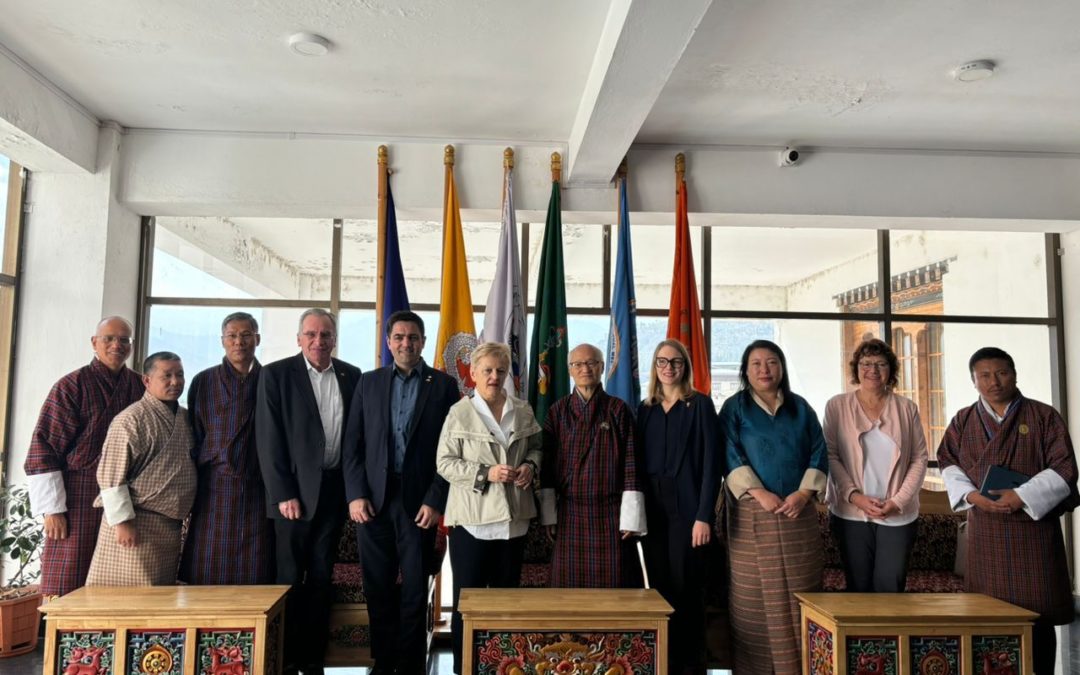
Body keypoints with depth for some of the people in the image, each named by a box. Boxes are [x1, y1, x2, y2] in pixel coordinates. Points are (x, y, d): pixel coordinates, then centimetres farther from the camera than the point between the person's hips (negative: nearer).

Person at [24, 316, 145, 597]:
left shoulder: (140, 387, 10)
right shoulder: (72, 386, -3)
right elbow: (44, 447, -5)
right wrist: (52, 508, -10)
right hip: (78, 499, -4)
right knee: (67, 588, -3)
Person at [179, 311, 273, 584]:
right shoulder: (204, 382, 6)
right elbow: (194, 436, 8)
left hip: (258, 490, 0)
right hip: (215, 490, 0)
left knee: (255, 573, 1)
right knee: (209, 574, 1)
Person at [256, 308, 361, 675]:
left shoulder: (352, 376, 6)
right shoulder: (276, 374, -4)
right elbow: (269, 439, -7)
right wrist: (283, 494, -12)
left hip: (335, 489, 3)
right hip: (295, 490, -3)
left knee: (321, 577, 11)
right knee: (290, 577, 6)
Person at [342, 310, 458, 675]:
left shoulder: (444, 385, 2)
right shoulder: (368, 383, 9)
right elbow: (353, 444, 6)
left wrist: (435, 501, -9)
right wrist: (355, 495, -4)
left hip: (419, 501, -2)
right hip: (372, 499, 2)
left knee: (415, 591, 6)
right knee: (377, 589, 10)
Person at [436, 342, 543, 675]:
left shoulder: (523, 411, 5)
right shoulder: (459, 413, -7)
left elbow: (537, 446, 17)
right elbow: (445, 463, -8)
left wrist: (530, 465, -4)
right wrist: (486, 473, -18)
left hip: (513, 517, 4)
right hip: (472, 519, -4)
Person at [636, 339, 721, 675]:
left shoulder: (700, 404, -1)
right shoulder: (646, 408, 12)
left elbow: (712, 462, -7)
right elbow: (640, 462, 10)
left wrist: (704, 515, -14)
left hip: (686, 508, -4)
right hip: (652, 508, 4)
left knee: (685, 588, 1)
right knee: (659, 587, 8)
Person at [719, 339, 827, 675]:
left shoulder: (801, 407, 12)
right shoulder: (734, 407, 4)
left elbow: (819, 453, 6)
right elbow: (731, 455, -6)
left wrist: (804, 493, -8)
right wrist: (759, 493, -16)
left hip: (798, 513, 3)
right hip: (752, 514, -2)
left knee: (798, 595, 3)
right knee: (755, 596, 1)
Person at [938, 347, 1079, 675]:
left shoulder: (1044, 416, -1)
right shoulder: (963, 421, 6)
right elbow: (948, 463, 12)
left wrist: (1022, 496, -16)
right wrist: (970, 494, -6)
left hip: (1033, 524, -2)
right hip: (985, 528, 2)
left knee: (1037, 614, 2)